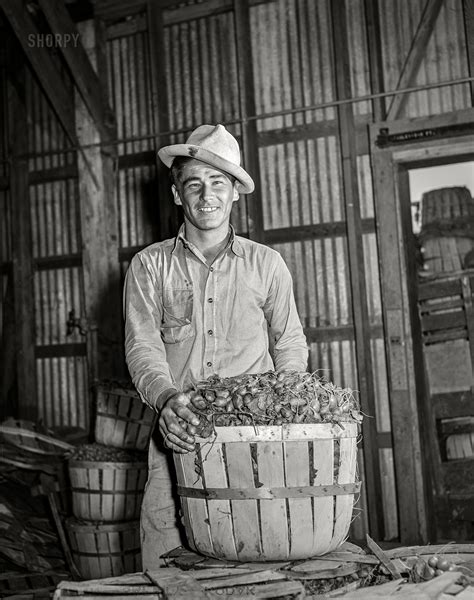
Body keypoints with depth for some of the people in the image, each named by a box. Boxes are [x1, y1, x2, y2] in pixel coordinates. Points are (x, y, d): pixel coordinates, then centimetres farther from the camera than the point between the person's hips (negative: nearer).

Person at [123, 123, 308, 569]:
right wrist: (166, 398, -20)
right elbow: (141, 345, 0)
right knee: (167, 565, -6)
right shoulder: (148, 266, 9)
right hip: (180, 437, 0)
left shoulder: (267, 264, 11)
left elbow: (289, 345, 14)